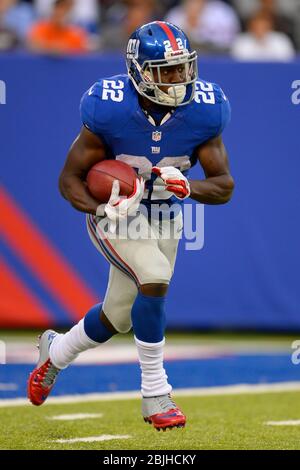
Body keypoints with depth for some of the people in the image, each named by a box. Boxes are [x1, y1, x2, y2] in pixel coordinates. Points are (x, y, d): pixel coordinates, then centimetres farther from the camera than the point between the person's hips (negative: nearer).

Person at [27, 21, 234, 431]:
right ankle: (155, 394, -16)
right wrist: (103, 210, -35)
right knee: (155, 278, -29)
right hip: (114, 215, -5)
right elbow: (70, 179, -16)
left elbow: (224, 186, -12)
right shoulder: (110, 110, -26)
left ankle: (56, 352, 46)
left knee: (118, 317, 14)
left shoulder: (202, 112, -17)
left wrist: (186, 186, -33)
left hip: (165, 218, 5)